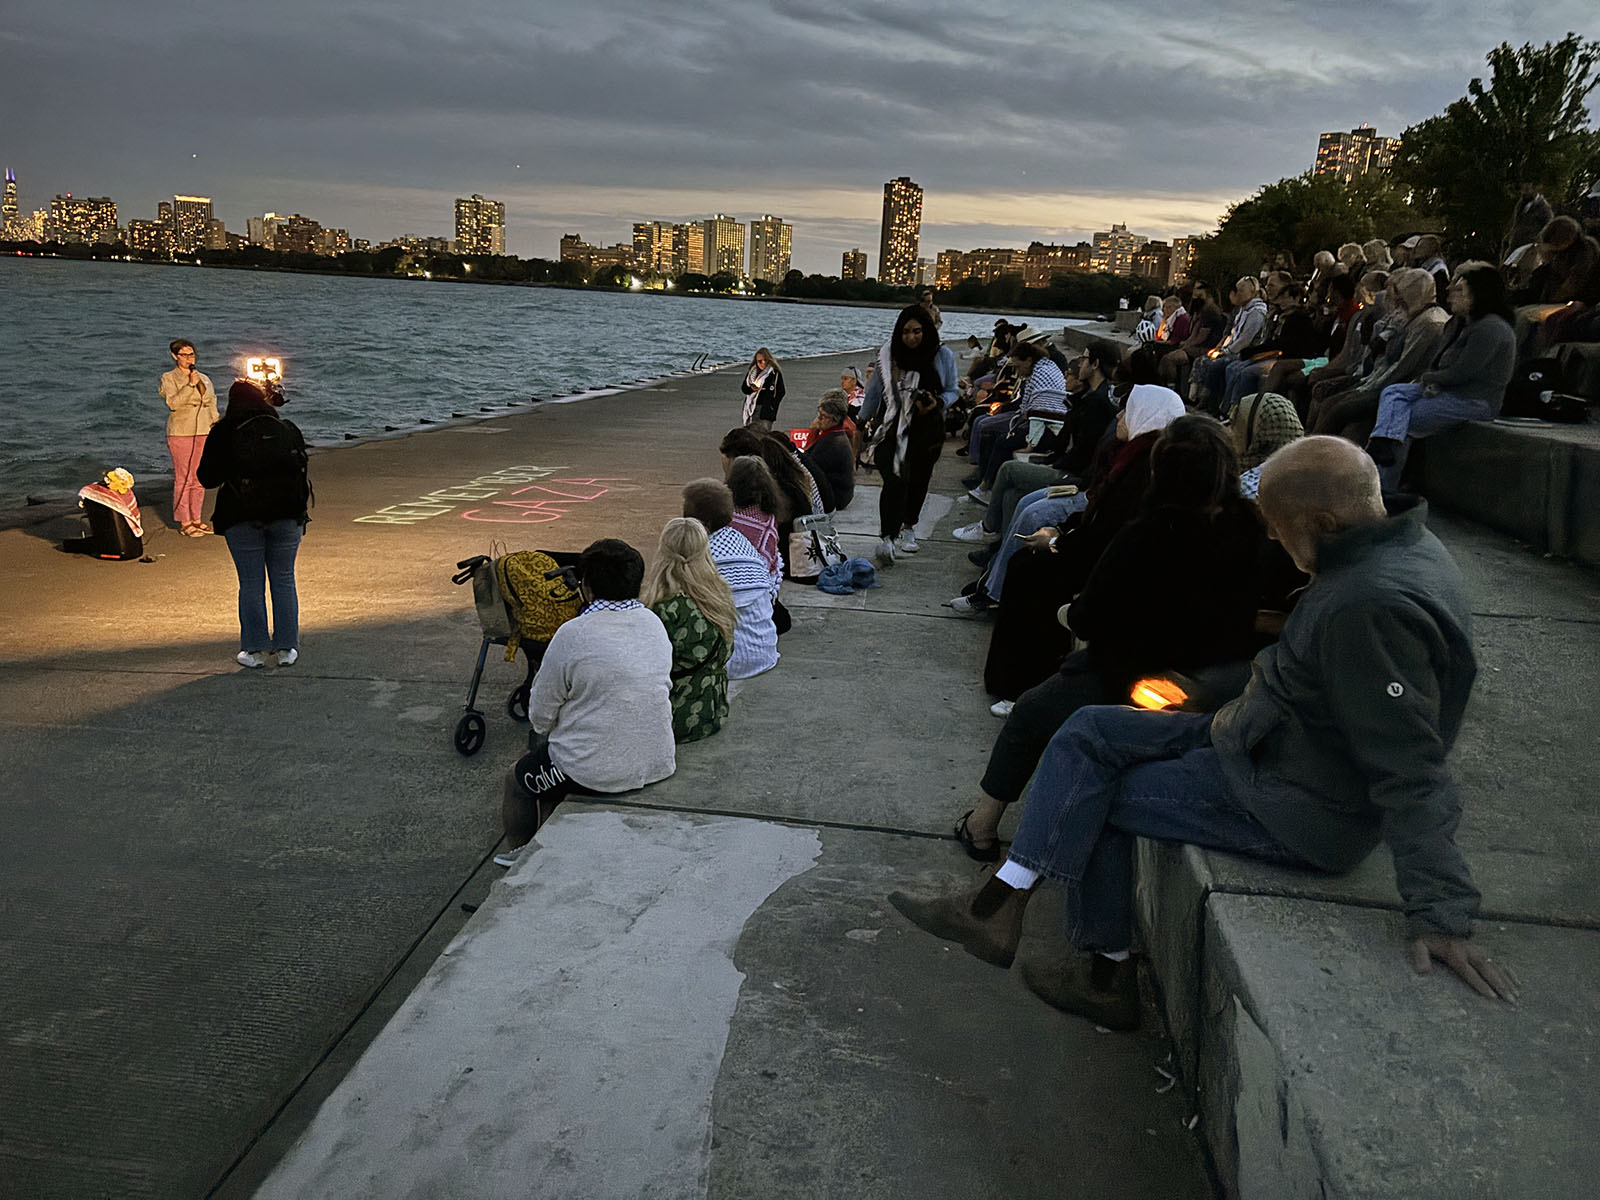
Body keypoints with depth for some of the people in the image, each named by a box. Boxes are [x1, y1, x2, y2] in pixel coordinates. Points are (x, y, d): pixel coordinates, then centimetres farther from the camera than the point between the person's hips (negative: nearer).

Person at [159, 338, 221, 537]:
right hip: (180, 433, -5)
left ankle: (197, 519, 16)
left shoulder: (204, 379, 15)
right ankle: (184, 522, 1)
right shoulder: (169, 379, 0)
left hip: (203, 433, 5)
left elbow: (212, 407, 18)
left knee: (199, 479, 7)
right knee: (183, 478, -5)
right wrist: (190, 385, -19)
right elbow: (173, 403, -15)